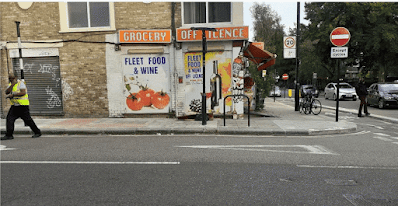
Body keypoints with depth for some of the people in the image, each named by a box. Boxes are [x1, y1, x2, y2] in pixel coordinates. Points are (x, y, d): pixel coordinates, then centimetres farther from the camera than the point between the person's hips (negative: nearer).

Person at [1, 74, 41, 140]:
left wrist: (13, 95, -22)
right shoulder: (10, 84, 15)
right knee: (9, 118, -2)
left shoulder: (20, 83, -6)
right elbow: (7, 92, -2)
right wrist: (12, 84, -11)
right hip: (14, 105, 7)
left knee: (28, 120, -5)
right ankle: (9, 135, 5)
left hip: (23, 105, -7)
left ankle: (37, 132, 5)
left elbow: (23, 92, -19)